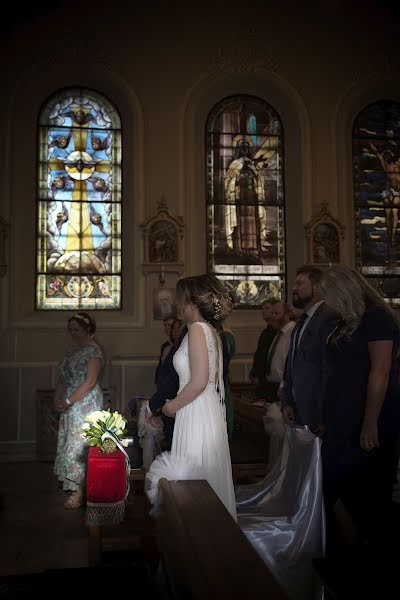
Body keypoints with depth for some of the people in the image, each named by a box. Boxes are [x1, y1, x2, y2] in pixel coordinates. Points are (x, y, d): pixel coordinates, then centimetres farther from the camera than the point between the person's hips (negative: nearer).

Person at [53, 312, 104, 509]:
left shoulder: (93, 350, -12)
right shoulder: (72, 350, 14)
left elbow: (90, 382, -19)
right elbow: (63, 378, 16)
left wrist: (68, 401, -18)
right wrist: (57, 399, 1)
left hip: (86, 403, -8)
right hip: (69, 405, 8)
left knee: (80, 445, -5)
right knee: (68, 443, 12)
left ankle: (80, 492, 4)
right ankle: (70, 483, 25)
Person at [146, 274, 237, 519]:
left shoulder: (197, 329, -13)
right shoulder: (213, 331, 13)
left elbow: (199, 382, -21)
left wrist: (172, 406, -7)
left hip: (197, 417, -9)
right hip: (210, 414, 9)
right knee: (208, 480, 14)